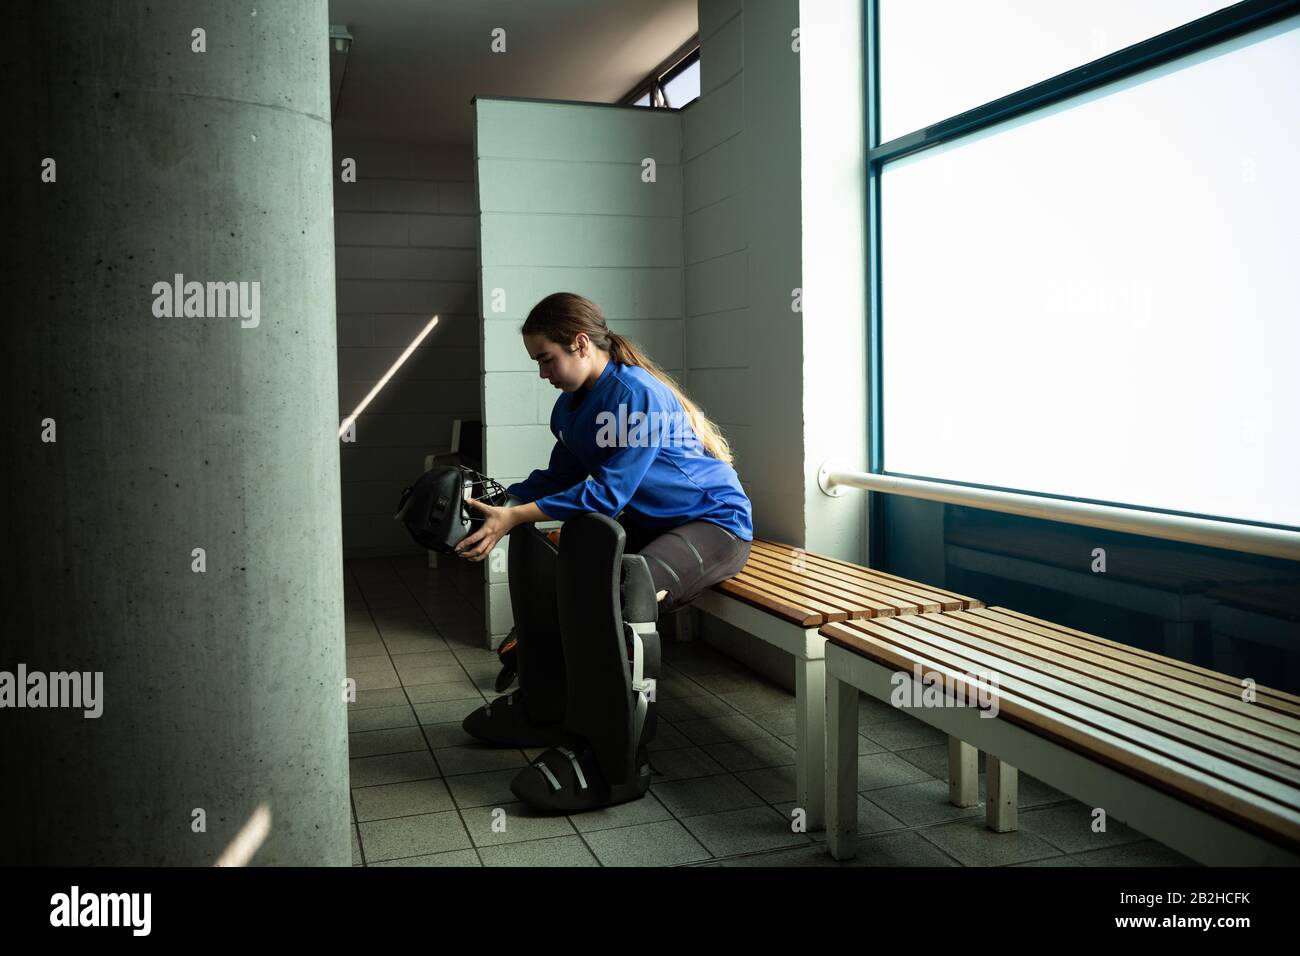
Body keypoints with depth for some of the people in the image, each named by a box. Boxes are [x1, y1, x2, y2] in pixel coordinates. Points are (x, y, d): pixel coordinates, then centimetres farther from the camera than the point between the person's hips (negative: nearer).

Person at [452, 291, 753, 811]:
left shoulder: (638, 395, -23)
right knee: (537, 554, 3)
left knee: (624, 584, -36)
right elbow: (559, 477, 9)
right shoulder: (571, 406, 6)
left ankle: (610, 763, -27)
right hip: (646, 523, 10)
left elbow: (608, 491, -28)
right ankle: (547, 711, 13)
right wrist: (499, 502, -7)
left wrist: (515, 517, -30)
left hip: (714, 523, -10)